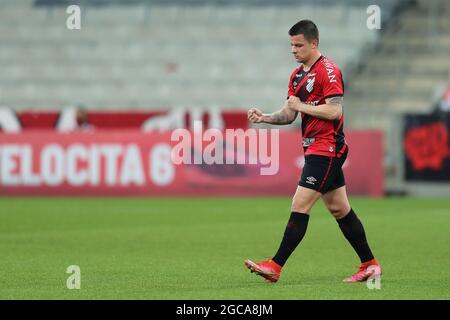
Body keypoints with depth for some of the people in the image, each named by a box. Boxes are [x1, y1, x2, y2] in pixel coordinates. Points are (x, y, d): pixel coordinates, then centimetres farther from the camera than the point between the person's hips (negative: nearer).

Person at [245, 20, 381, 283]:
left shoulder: (328, 70, -13)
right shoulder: (297, 75, 16)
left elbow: (334, 111, -20)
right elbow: (289, 115, 16)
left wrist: (301, 105, -15)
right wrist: (264, 117, -1)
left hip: (326, 148, -10)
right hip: (316, 149, 10)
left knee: (300, 207, -11)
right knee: (339, 209, 12)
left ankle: (275, 267, -12)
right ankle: (370, 265, 18)